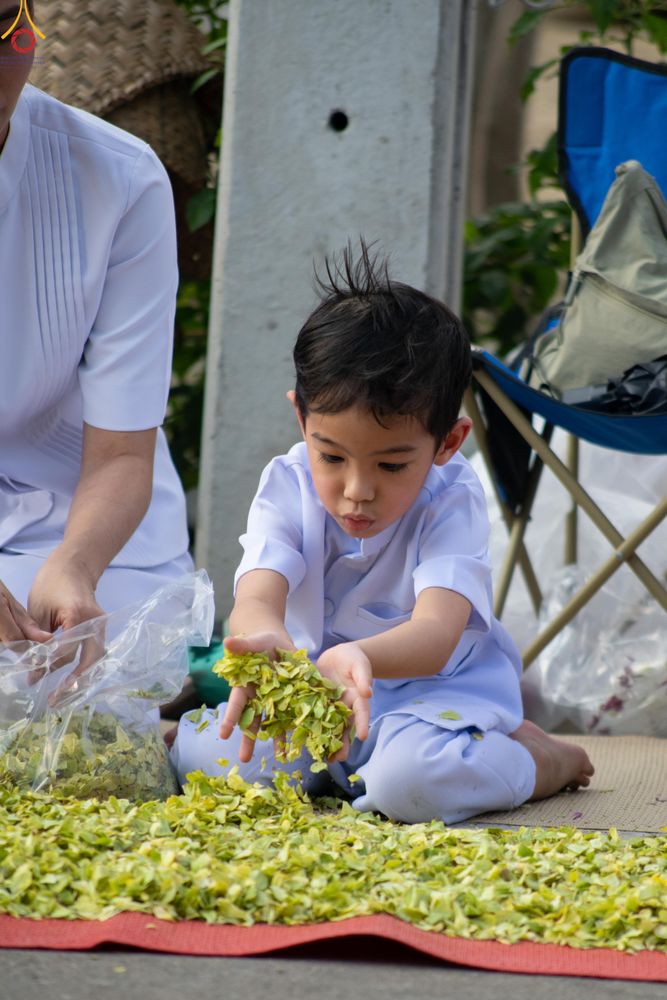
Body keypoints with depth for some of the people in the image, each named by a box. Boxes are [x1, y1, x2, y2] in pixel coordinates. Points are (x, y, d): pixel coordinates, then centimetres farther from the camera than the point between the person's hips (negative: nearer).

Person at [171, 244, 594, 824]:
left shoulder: (451, 501, -20)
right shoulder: (288, 487, -12)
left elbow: (436, 632, -36)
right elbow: (257, 599, -29)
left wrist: (359, 658, -61)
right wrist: (268, 645, -57)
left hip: (435, 686, -4)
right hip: (313, 690, 4)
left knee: (412, 779, -36)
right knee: (200, 753, -18)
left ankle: (546, 759, -3)